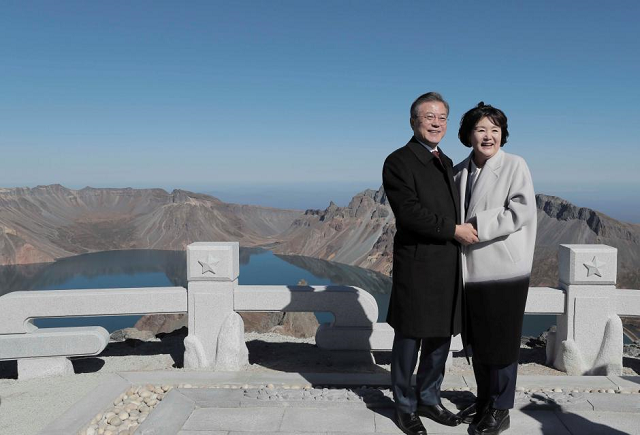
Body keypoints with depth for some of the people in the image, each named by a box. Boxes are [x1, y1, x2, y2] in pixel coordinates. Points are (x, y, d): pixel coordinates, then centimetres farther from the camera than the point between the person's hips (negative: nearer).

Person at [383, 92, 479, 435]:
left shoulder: (446, 163, 17)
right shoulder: (399, 161, -9)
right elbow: (409, 212, -20)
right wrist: (454, 230, -17)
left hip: (448, 267, 8)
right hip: (416, 266, -7)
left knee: (440, 337, 15)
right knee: (409, 339, 5)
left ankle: (429, 399, 32)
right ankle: (405, 407, 22)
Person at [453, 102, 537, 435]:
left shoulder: (515, 165, -7)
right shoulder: (459, 171, 9)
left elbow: (521, 212, -17)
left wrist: (476, 227, -19)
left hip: (503, 270, -5)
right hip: (469, 270, 6)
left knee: (501, 343, 5)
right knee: (476, 342, 16)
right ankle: (484, 400, 34)